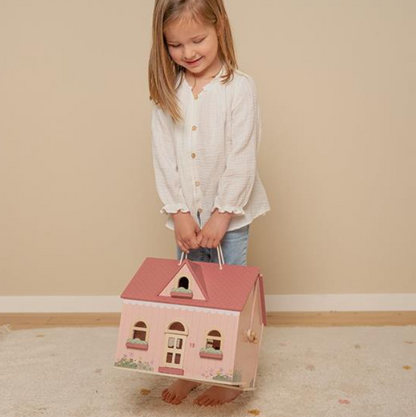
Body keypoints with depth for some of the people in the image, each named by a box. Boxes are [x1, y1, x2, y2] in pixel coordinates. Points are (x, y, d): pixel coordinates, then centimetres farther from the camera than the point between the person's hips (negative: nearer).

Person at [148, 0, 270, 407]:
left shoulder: (239, 87, -12)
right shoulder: (166, 92, -1)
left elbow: (242, 159, -14)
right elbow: (163, 157, -3)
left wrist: (222, 215, -15)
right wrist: (179, 213, -9)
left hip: (229, 214, -4)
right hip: (185, 215, 4)